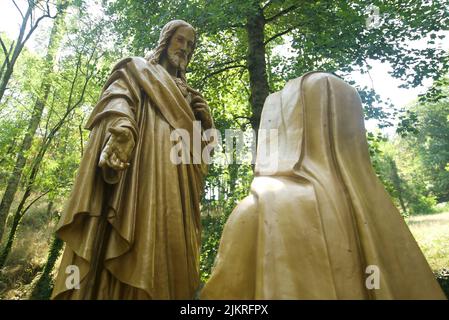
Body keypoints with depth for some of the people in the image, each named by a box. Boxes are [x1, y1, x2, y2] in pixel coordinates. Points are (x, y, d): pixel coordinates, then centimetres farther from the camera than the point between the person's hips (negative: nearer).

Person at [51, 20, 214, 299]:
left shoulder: (185, 92, 35)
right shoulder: (137, 69, 22)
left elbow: (204, 134, 29)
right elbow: (119, 98, -1)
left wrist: (201, 110, 9)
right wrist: (121, 127, -23)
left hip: (177, 177, 5)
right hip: (140, 159, -5)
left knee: (169, 243, -7)